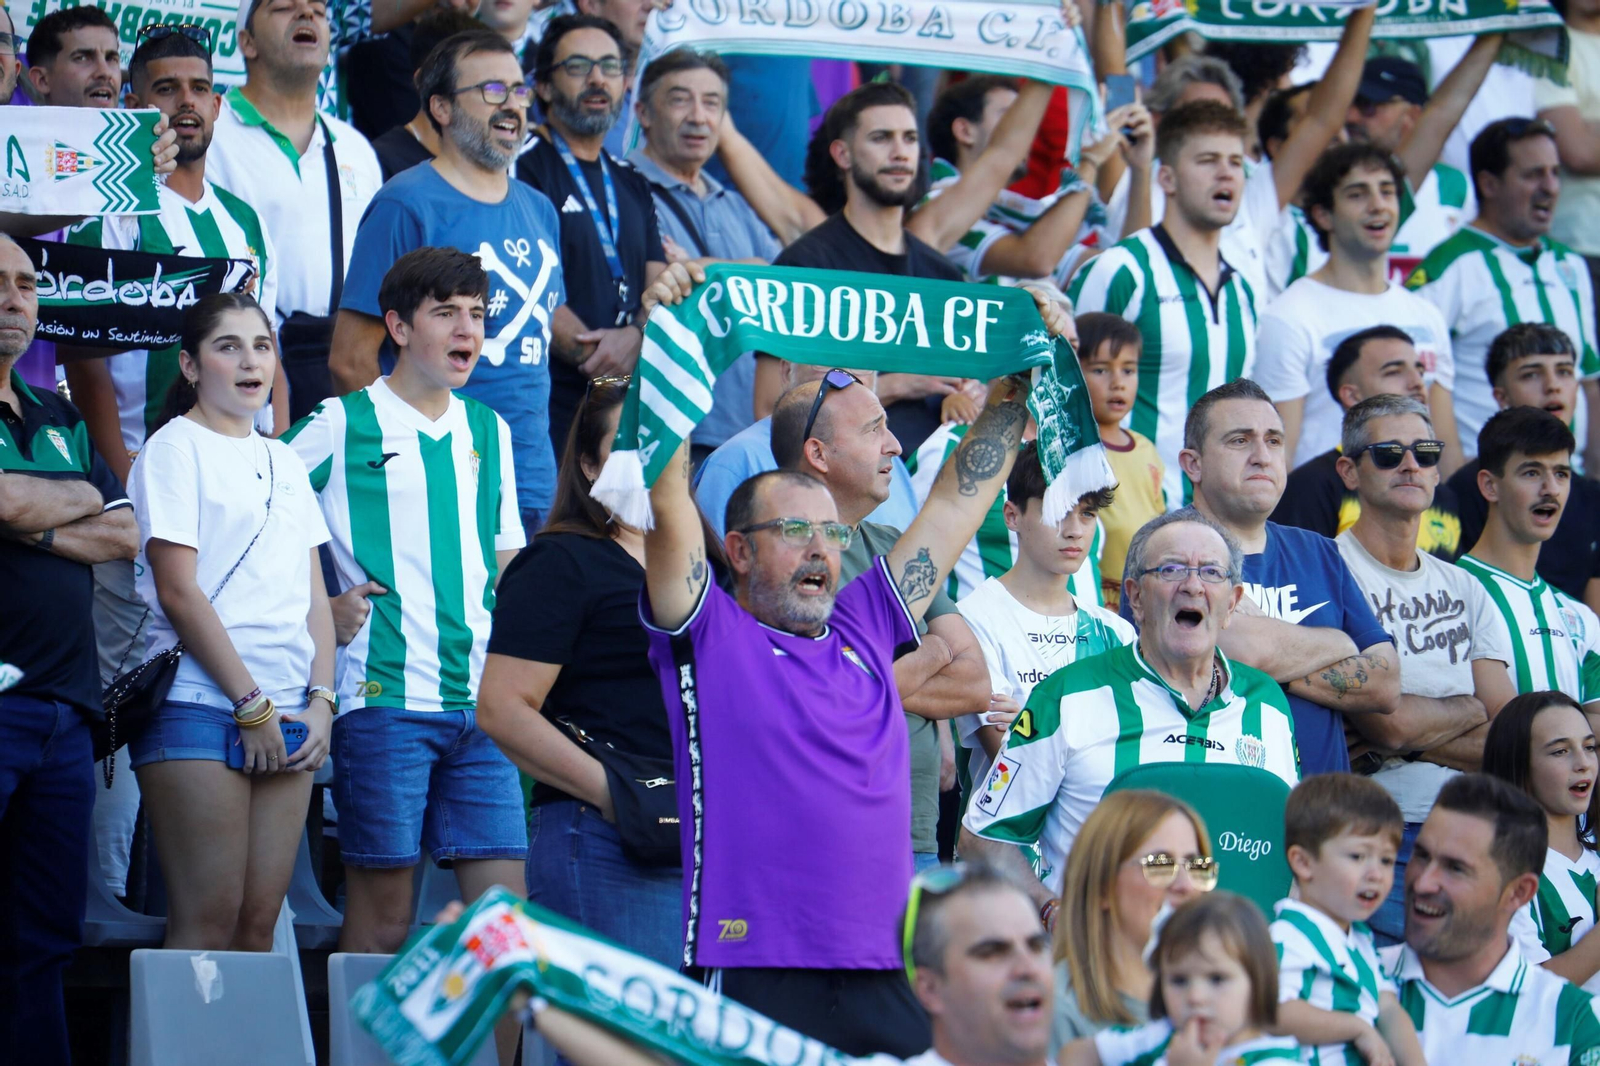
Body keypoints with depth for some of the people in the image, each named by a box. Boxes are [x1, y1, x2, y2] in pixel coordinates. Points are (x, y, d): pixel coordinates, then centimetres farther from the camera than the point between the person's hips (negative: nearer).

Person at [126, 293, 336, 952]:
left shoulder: (284, 463, 20)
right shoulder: (175, 449, 0)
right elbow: (179, 592, -8)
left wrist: (320, 698, 2)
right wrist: (251, 703, -11)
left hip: (286, 715, 6)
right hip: (198, 702, -6)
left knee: (259, 922, -1)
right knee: (208, 922, -12)